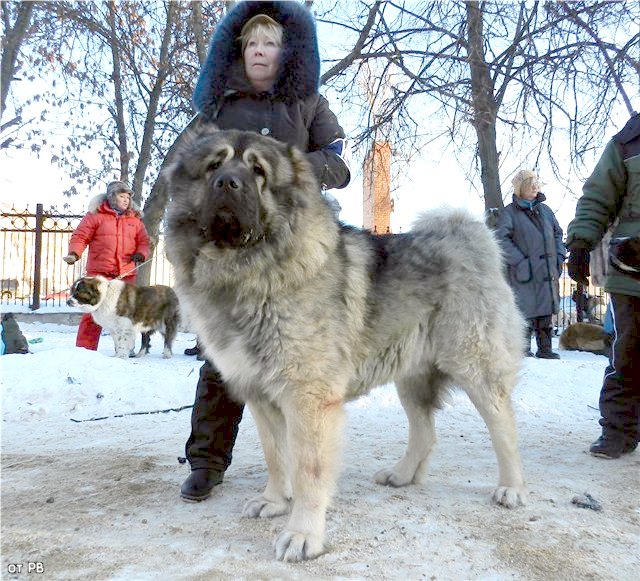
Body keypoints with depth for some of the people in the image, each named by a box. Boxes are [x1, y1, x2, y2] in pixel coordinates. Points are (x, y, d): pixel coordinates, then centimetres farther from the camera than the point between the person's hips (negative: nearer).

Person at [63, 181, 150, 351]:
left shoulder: (135, 219, 15)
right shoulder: (96, 215, 4)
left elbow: (143, 241, 15)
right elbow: (80, 237, 3)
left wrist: (141, 254, -5)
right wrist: (74, 253, -14)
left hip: (127, 274, 3)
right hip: (99, 273, -3)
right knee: (93, 311, -5)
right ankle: (85, 349, 1)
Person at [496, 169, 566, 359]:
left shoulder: (545, 209, 16)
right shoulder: (510, 212, -3)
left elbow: (558, 233, 23)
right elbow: (502, 239, -11)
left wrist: (559, 256, 9)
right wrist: (519, 261, -17)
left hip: (548, 271, 6)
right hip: (525, 272, -6)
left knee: (546, 310, 10)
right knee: (526, 309, -6)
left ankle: (545, 348, 20)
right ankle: (523, 349, 6)